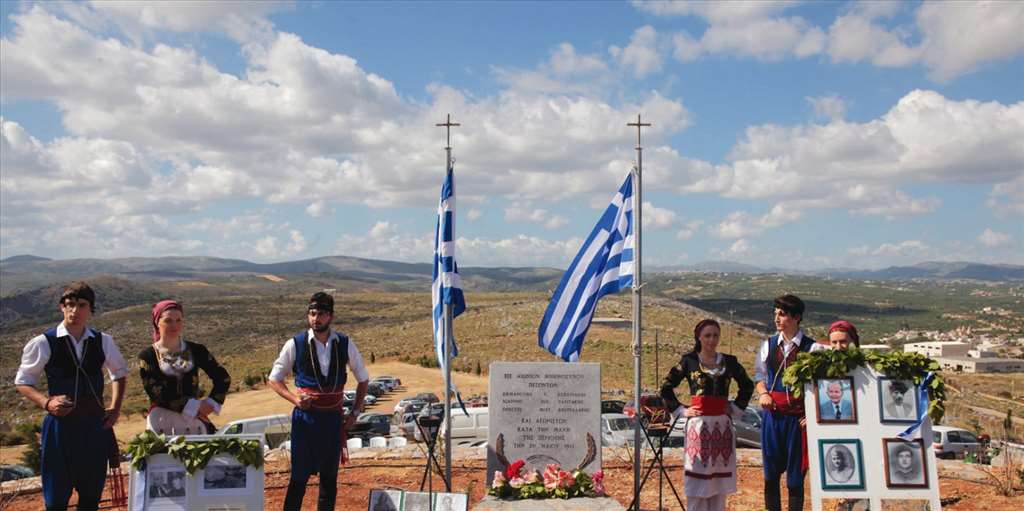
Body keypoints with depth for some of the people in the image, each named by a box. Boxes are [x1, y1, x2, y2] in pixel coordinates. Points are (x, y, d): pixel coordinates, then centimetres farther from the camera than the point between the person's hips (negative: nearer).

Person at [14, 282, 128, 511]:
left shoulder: (103, 342, 0)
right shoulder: (43, 343, -9)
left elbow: (119, 372, 17)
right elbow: (22, 382, 0)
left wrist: (115, 407, 6)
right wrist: (46, 402, -17)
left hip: (96, 426, 3)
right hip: (60, 425, -3)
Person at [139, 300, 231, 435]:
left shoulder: (196, 351, 5)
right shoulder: (147, 356, -2)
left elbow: (223, 377, 8)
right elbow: (157, 394, -10)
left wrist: (210, 404, -6)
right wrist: (195, 407, -12)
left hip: (195, 422, 2)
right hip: (163, 425, -2)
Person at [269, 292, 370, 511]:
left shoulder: (345, 344, -2)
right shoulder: (295, 345, -8)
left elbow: (363, 380, 11)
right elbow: (274, 379, 2)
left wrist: (355, 412, 3)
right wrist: (294, 399, -14)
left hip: (334, 418, 2)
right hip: (305, 417, -2)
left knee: (329, 476, 11)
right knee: (300, 476, 1)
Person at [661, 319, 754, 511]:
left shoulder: (729, 361, 7)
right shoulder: (689, 360, 1)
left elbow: (747, 385, 21)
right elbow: (666, 388, 5)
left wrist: (736, 408, 11)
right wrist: (681, 410, -1)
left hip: (722, 424, 2)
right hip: (698, 423, -2)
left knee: (719, 476, 6)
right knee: (697, 476, -1)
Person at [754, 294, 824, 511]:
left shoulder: (812, 348, -9)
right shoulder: (768, 345, 5)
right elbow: (759, 373, 17)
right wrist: (762, 393, -1)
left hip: (798, 417, -4)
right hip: (772, 414, 4)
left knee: (795, 475, 6)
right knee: (771, 472, 12)